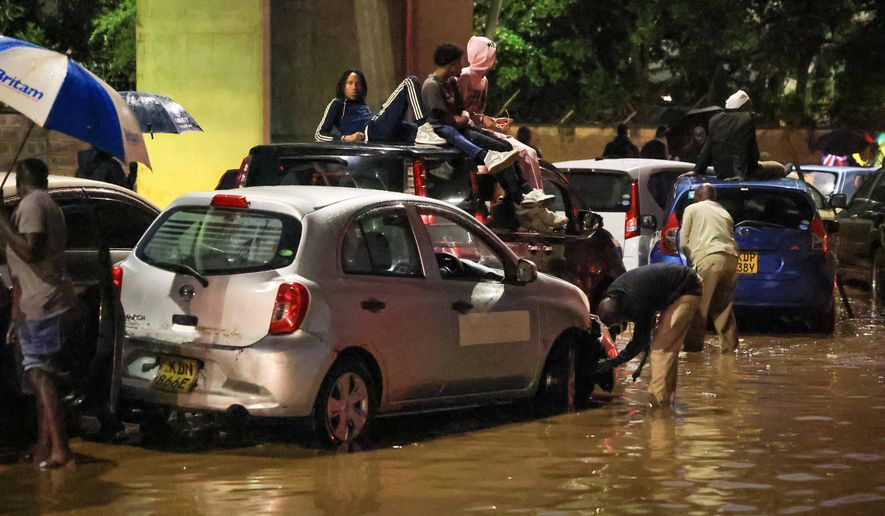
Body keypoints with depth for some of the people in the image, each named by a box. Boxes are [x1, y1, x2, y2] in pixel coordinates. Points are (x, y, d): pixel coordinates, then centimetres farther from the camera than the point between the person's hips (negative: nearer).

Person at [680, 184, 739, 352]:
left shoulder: (692, 209, 16)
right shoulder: (724, 212, 30)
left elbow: (684, 242, 10)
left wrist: (692, 260, 25)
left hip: (709, 257, -5)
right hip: (731, 257, 5)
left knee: (699, 305, -2)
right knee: (724, 306, 15)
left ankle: (693, 345, -5)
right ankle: (729, 345, 14)